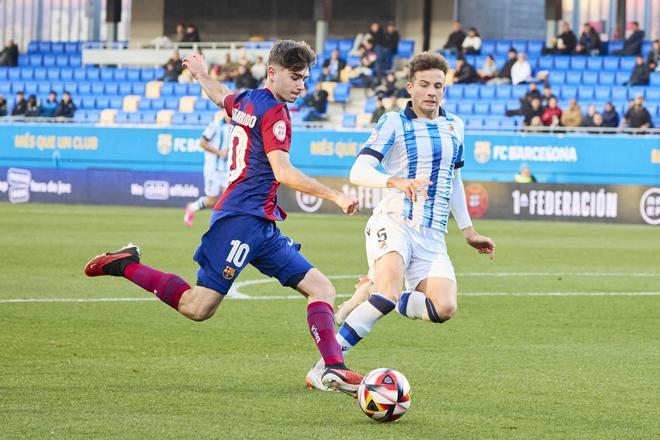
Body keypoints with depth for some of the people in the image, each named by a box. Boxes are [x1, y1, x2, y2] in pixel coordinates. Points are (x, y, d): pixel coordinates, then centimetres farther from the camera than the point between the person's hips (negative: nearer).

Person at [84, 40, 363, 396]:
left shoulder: (246, 100, 17)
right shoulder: (274, 111, -10)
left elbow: (222, 97, 41)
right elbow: (283, 173, -20)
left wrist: (201, 74, 64)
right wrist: (335, 196, -20)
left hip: (261, 226, 10)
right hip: (242, 219, -10)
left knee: (321, 288, 1)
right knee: (198, 308, -14)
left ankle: (334, 368, -12)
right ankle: (127, 265, 0)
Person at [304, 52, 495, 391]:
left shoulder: (454, 126, 16)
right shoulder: (393, 123, -1)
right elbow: (358, 172, -12)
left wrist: (468, 231, 28)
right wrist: (395, 182, -31)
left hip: (432, 237, 5)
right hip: (392, 222, -5)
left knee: (444, 308, -20)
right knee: (389, 292, -32)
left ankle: (372, 295, 6)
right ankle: (324, 367, -24)